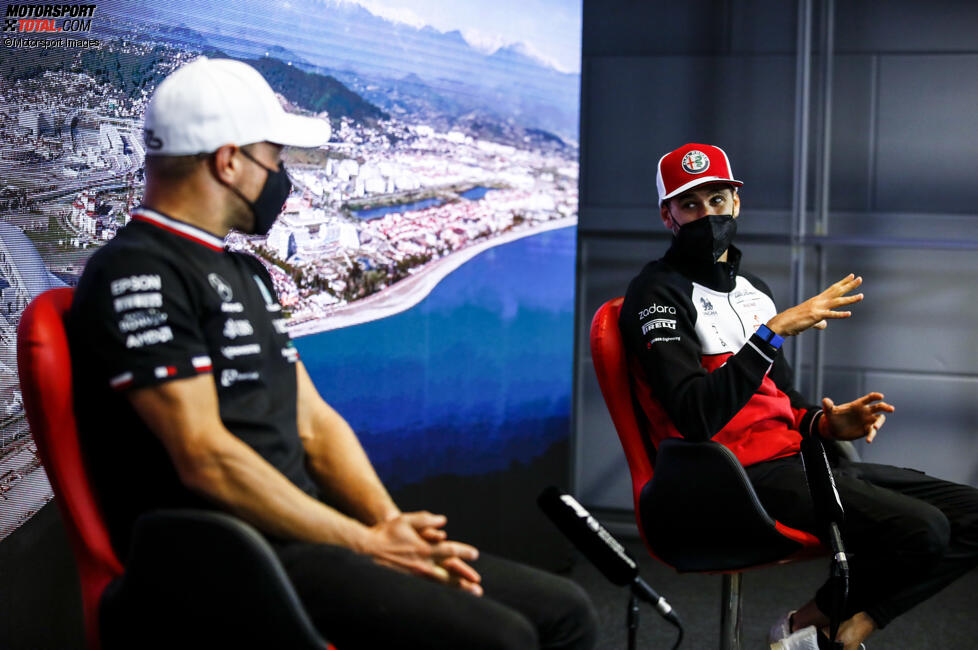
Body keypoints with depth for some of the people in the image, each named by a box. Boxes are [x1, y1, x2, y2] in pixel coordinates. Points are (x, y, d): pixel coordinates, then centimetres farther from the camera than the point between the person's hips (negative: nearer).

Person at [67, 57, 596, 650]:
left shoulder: (245, 272, 20)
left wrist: (392, 528, 0)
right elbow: (206, 458, -18)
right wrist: (365, 545, -13)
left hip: (303, 535, 9)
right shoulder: (136, 274, -10)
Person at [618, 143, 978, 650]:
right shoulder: (658, 293, -6)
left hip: (798, 458, 9)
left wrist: (826, 422, 3)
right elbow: (697, 418, -21)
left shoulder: (752, 287, 22)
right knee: (922, 529, -24)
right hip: (743, 475, -9)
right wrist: (774, 331, -23)